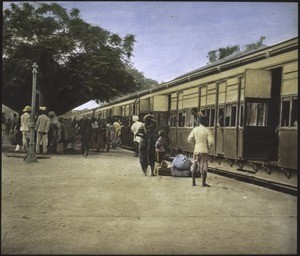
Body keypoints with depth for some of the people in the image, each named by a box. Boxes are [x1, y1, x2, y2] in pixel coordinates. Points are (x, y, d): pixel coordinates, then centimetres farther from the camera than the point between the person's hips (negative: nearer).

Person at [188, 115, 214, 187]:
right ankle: (203, 182, 1)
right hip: (204, 151, -4)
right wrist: (208, 147, 6)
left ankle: (193, 182, 15)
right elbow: (211, 142, -14)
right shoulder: (207, 130, -9)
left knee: (194, 166, 14)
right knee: (204, 167, 3)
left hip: (196, 150, 4)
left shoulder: (195, 129, 1)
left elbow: (189, 139, 0)